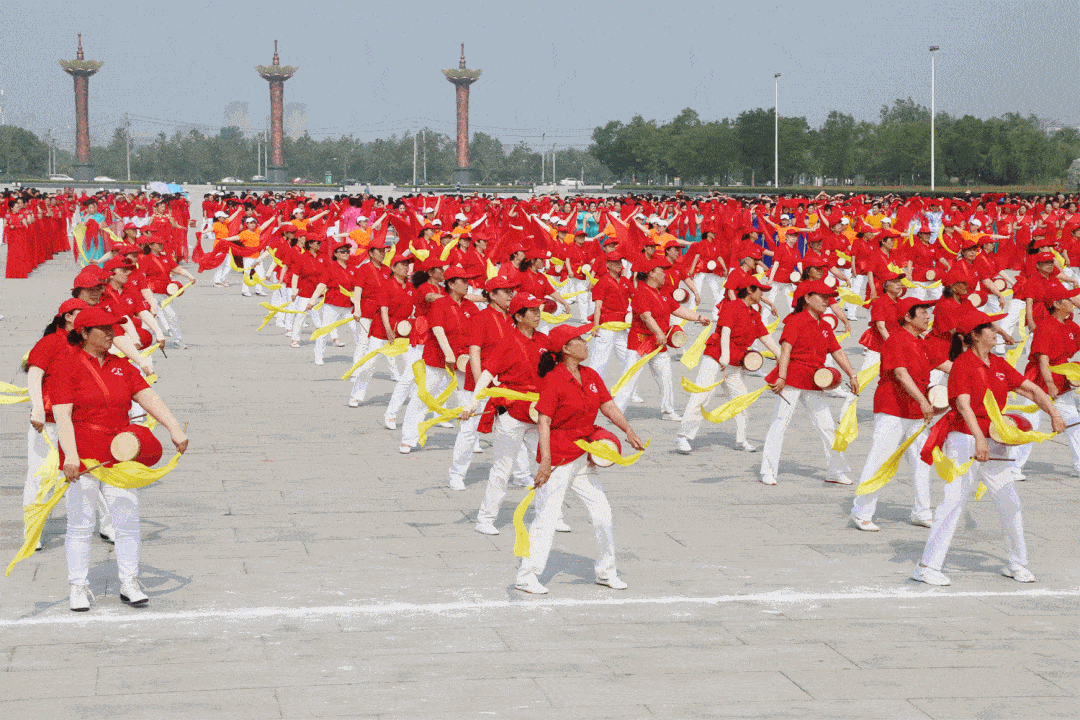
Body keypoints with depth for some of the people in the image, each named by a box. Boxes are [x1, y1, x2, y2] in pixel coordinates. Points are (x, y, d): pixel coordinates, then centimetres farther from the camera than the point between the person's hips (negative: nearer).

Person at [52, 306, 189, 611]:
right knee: (80, 525, 2)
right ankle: (79, 586, 13)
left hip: (120, 455, 4)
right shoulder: (70, 365, -5)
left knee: (128, 521, 3)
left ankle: (129, 583, 14)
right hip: (82, 458, -4)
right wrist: (70, 456, -23)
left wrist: (174, 428, -10)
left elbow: (149, 397, 3)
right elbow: (62, 415, -12)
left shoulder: (121, 366, 11)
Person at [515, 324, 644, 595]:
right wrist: (546, 459, -24)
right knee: (547, 516, -5)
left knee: (602, 512, 11)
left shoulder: (591, 376, 8)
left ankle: (606, 572, 25)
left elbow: (609, 406, 9)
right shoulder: (553, 380, -15)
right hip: (558, 456, -8)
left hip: (583, 456, 8)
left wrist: (628, 430, -7)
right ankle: (527, 575, 4)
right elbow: (544, 421, -18)